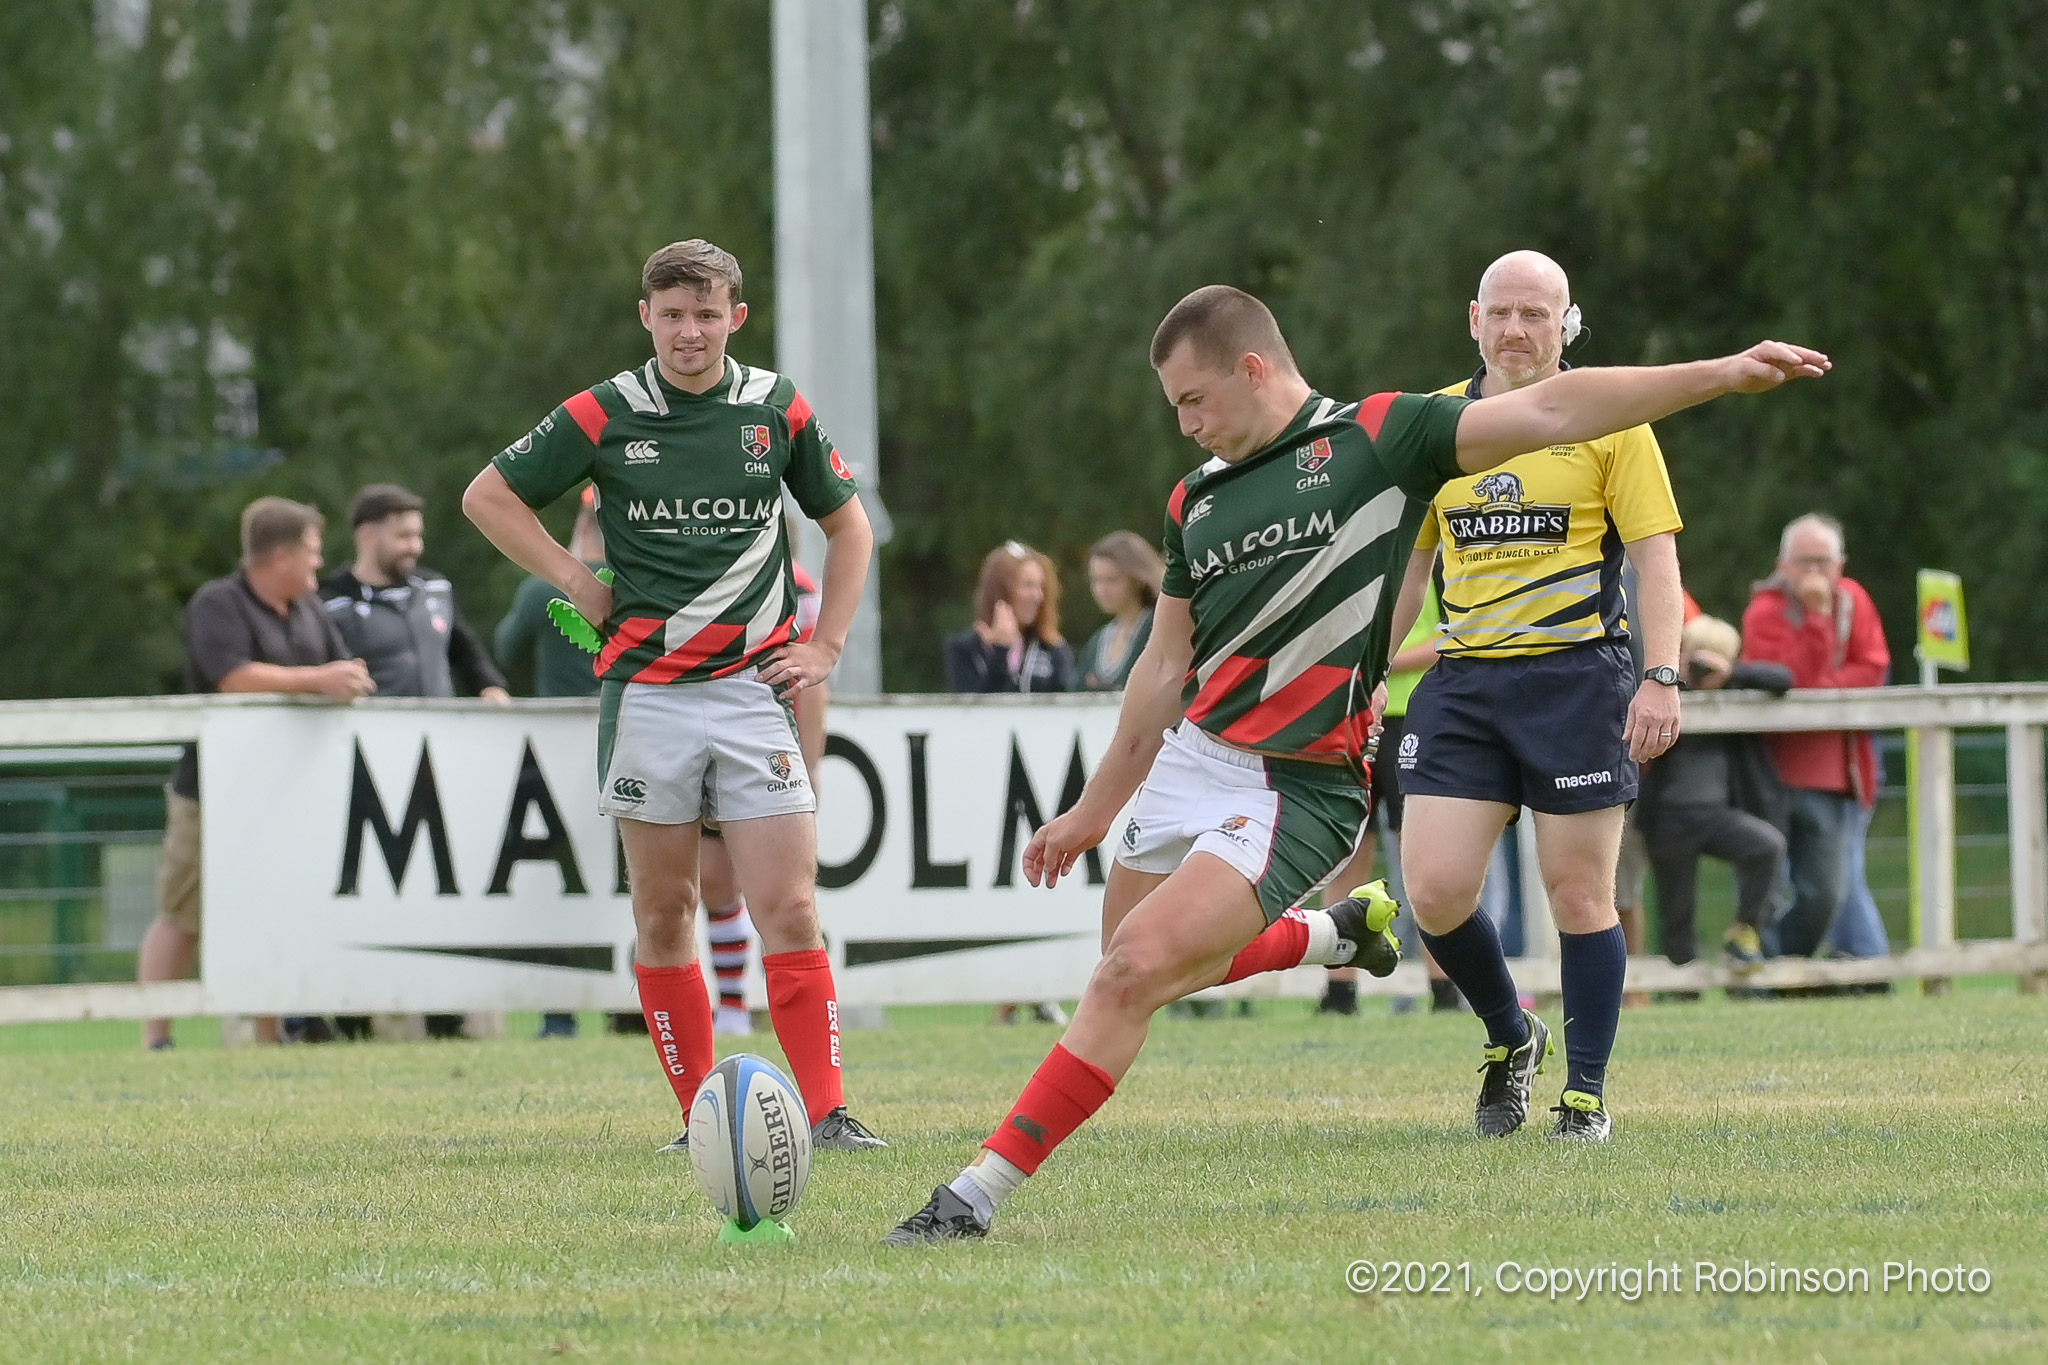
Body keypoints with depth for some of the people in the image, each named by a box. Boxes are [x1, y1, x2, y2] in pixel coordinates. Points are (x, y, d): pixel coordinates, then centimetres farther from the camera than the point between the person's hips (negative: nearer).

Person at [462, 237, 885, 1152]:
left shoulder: (779, 411, 4)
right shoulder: (603, 416, -1)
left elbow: (848, 525, 18)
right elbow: (487, 497, 9)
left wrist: (825, 645, 10)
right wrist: (573, 581, 2)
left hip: (754, 686, 0)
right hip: (645, 690, 0)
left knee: (790, 911, -9)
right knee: (663, 911, 3)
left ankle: (825, 1113, -10)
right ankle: (702, 1117, 10)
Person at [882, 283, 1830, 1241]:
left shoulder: (1376, 440, -5)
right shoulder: (1196, 500, 12)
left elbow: (1549, 413, -9)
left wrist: (1717, 374, -16)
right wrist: (1095, 809, 23)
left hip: (1293, 791, -7)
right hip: (1188, 759, 8)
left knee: (1134, 974, -18)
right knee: (1137, 965, 18)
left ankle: (982, 1190, -15)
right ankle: (1333, 935, 41)